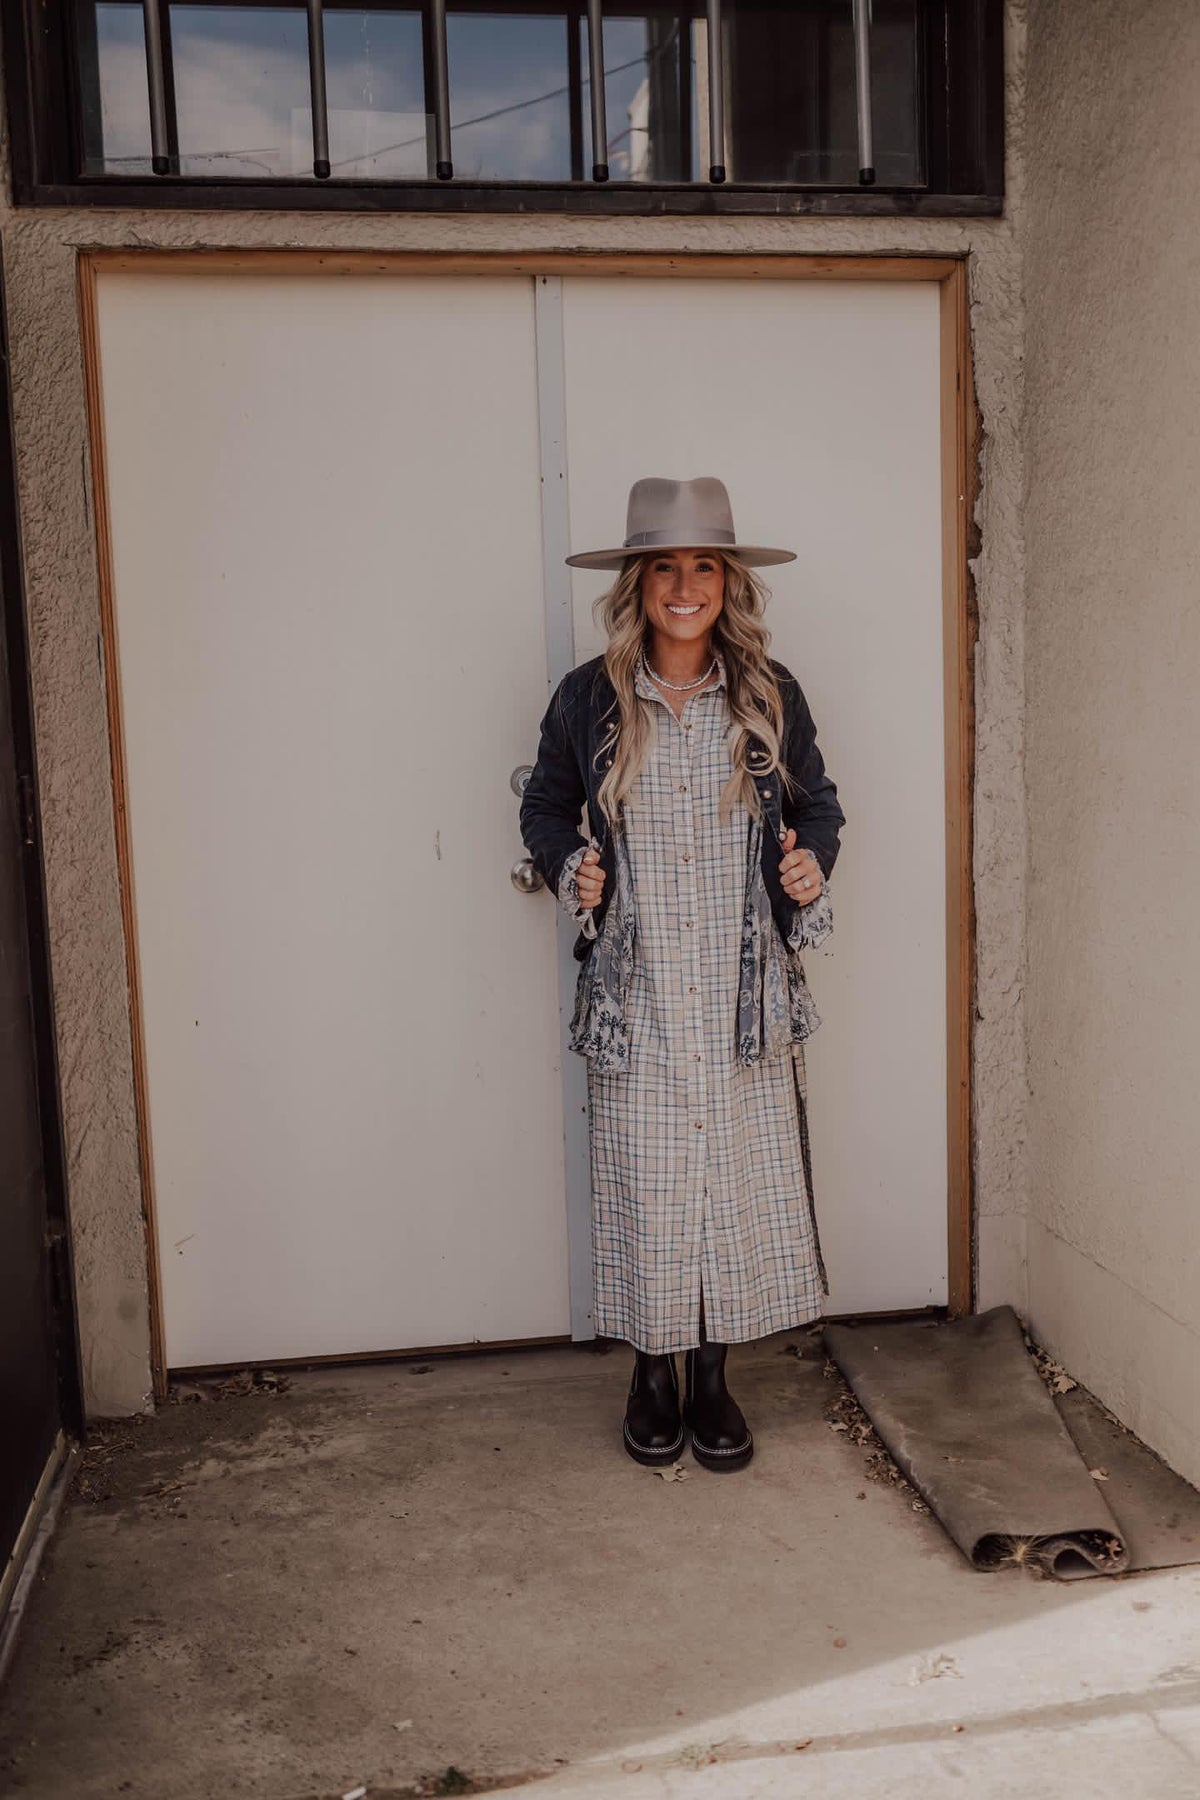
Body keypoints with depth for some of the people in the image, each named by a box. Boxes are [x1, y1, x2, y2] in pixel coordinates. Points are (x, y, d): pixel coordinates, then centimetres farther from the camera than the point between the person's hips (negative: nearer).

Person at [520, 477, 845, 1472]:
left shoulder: (771, 694, 3)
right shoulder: (587, 699, 0)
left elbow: (817, 800, 16)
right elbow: (546, 805, 14)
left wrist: (814, 859, -4)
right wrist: (569, 867, -5)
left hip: (745, 996, 1)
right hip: (637, 999, -1)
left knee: (742, 1176, 5)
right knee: (644, 1184, 4)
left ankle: (713, 1379, 24)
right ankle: (653, 1374, 26)